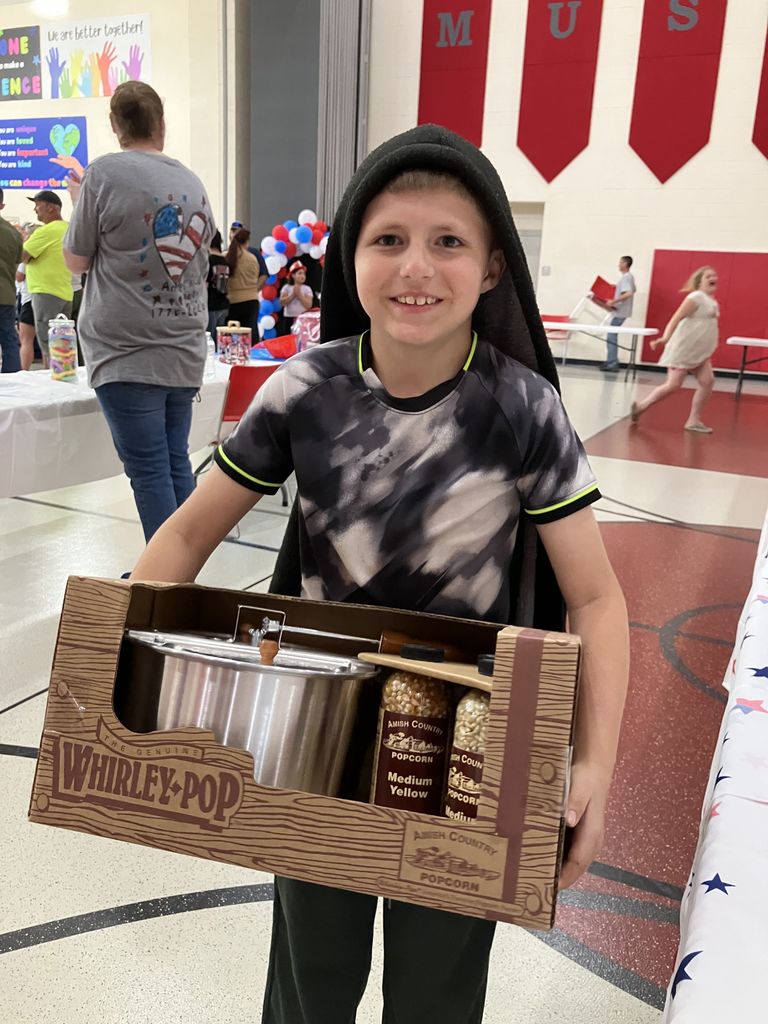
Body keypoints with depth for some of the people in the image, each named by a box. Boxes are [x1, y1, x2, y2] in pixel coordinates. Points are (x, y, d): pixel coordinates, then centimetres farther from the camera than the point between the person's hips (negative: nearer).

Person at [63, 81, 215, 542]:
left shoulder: (105, 173, -7)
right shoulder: (193, 182, 9)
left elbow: (77, 259, 1)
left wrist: (78, 201, 16)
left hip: (128, 354, -5)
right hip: (185, 352, 5)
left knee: (149, 472, -2)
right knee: (177, 464, 10)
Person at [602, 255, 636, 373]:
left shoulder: (625, 278, -17)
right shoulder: (630, 276, 13)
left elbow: (629, 294, -29)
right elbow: (633, 290, 28)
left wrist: (614, 301, -29)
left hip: (619, 312, -10)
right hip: (621, 311, 10)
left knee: (611, 338, -8)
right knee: (612, 336, 16)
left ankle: (612, 365, -8)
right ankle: (612, 362, 20)